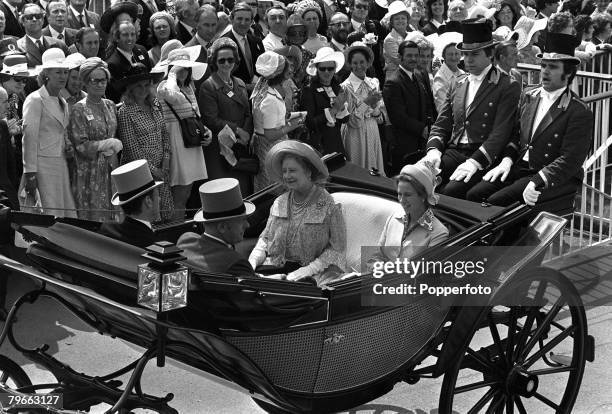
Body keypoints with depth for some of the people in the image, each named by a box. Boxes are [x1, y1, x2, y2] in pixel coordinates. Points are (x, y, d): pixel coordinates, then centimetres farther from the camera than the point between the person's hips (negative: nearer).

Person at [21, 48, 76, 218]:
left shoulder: (63, 103, 17)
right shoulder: (35, 100, -7)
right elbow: (29, 138, -11)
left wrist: (68, 146, 6)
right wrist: (30, 173, -16)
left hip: (61, 164, 8)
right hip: (43, 164, -8)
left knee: (70, 216, 3)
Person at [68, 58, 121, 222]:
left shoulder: (110, 105, 11)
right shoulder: (79, 109, -7)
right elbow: (80, 145, -11)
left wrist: (114, 146, -2)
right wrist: (105, 144, -14)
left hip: (111, 169, 5)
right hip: (90, 171, -5)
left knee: (113, 216, 6)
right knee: (93, 218, -2)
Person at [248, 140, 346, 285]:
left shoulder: (329, 206, -5)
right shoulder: (279, 203, 12)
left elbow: (337, 250, -7)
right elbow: (265, 238, 20)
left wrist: (309, 269, -18)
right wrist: (252, 261, 1)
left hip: (315, 273, -5)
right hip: (278, 267, 5)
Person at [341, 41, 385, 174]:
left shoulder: (373, 83, 6)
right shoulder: (346, 87, -11)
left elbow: (380, 119, 10)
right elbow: (353, 122, -13)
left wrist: (375, 106, -9)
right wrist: (366, 103, -20)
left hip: (373, 134, 5)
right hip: (356, 137, -5)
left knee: (376, 172, 10)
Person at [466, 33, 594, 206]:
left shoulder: (580, 113, -9)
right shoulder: (529, 96, 12)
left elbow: (569, 160, -14)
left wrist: (537, 183, -25)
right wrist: (507, 160, -2)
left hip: (552, 178, -6)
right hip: (519, 168, 6)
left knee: (496, 201, -26)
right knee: (473, 195, -15)